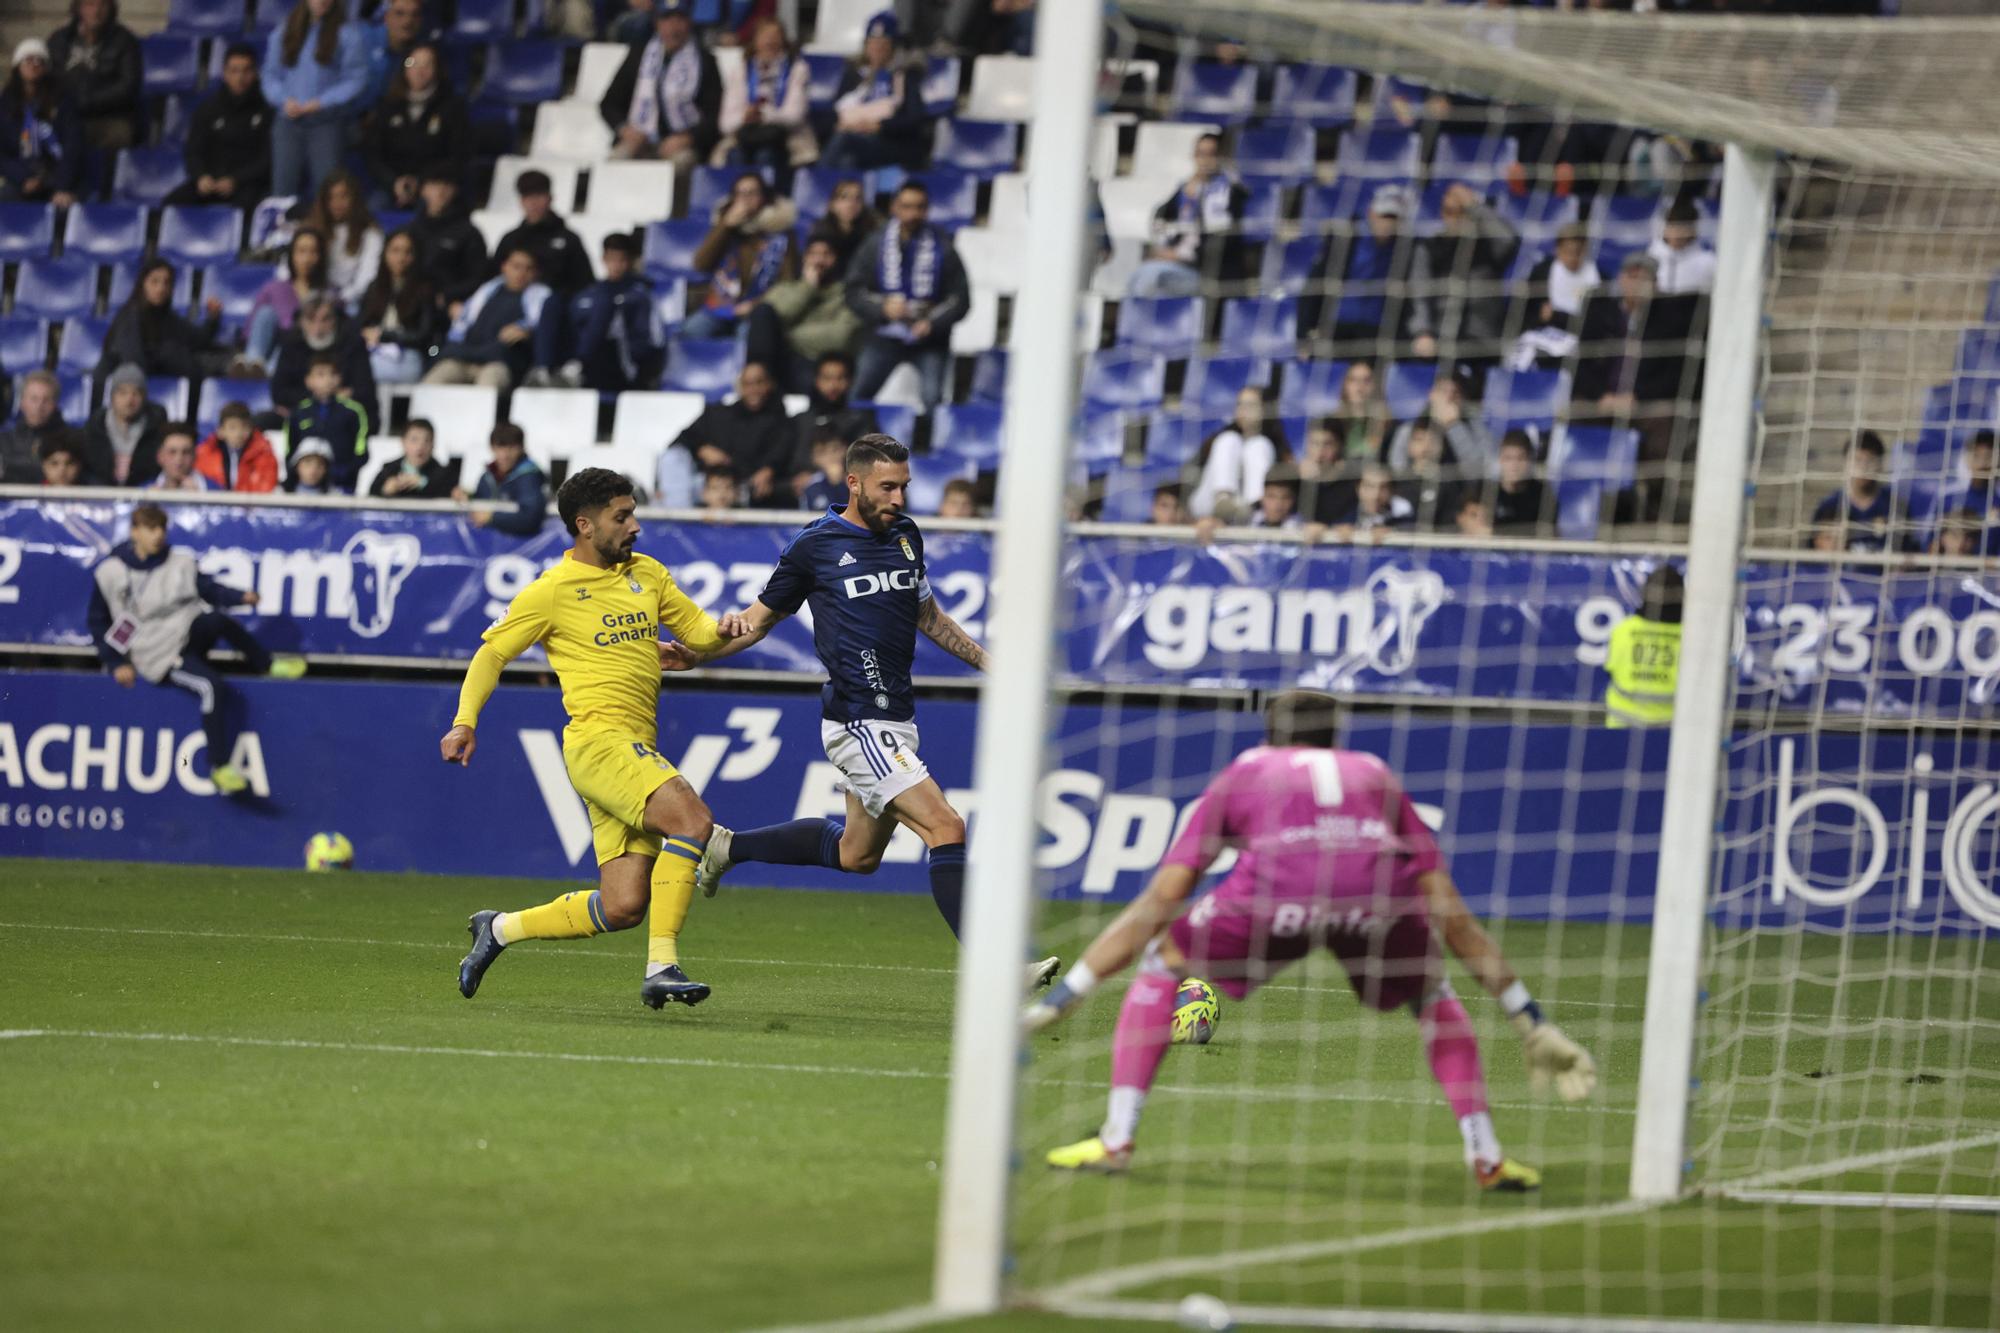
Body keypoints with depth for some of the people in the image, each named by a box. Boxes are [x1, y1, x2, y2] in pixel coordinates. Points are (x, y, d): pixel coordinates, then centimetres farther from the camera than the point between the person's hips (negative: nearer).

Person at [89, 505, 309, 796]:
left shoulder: (180, 561, 2)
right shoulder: (109, 573, -5)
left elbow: (208, 588, 4)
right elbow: (98, 622, 4)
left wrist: (241, 597, -14)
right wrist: (116, 663, -3)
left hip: (191, 632, 3)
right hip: (158, 655, -3)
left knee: (216, 619, -32)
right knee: (212, 687, -28)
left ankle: (264, 664, -7)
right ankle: (219, 767, -20)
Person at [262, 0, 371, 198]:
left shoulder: (347, 33, 0)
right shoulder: (282, 32, 13)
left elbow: (356, 80, -3)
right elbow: (271, 75, 14)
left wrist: (319, 104, -12)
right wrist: (285, 100, -6)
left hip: (327, 122, -3)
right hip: (288, 121, 3)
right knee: (283, 190, -3)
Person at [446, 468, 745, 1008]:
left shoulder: (647, 573, 17)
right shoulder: (552, 591, -1)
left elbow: (696, 630, 23)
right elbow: (492, 653, 4)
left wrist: (721, 629, -1)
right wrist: (465, 721, -8)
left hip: (638, 750, 7)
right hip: (598, 738, -7)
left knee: (623, 908, 0)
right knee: (692, 819, -29)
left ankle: (501, 929, 19)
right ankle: (661, 967, -29)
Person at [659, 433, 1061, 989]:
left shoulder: (905, 536, 9)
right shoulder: (815, 546, -8)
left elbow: (927, 616, 26)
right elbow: (759, 619, 3)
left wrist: (989, 661, 21)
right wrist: (695, 654, -11)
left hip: (895, 722, 8)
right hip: (857, 723, -8)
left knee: (857, 853, 21)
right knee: (945, 827, -18)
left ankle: (728, 847, 37)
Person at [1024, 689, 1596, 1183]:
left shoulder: (1243, 773, 34)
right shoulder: (1375, 775, 38)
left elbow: (1155, 906, 28)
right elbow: (1453, 920, 35)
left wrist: (1054, 1003, 32)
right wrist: (1531, 1022, 40)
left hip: (1277, 885, -2)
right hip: (1380, 887, 2)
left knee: (1160, 962, 24)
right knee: (1432, 996, 32)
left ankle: (1116, 1138, 13)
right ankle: (1486, 1157, 23)